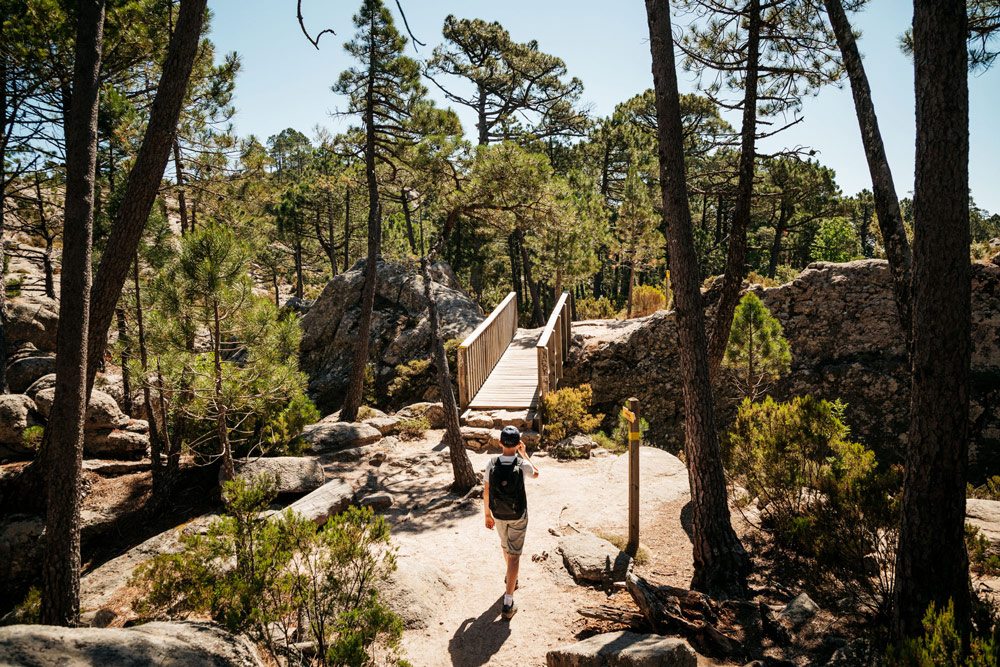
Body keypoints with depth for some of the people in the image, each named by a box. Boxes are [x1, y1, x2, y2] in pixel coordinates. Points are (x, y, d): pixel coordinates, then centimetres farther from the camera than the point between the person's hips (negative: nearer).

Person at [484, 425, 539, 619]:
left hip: (498, 515, 3)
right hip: (518, 516, -3)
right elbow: (536, 473, 2)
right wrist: (524, 454, 8)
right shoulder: (522, 465, -23)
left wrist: (487, 514, 7)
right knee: (514, 555, 4)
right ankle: (508, 603, 0)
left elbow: (486, 492, -7)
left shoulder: (492, 464, -17)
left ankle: (511, 578, 55)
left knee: (506, 545, 29)